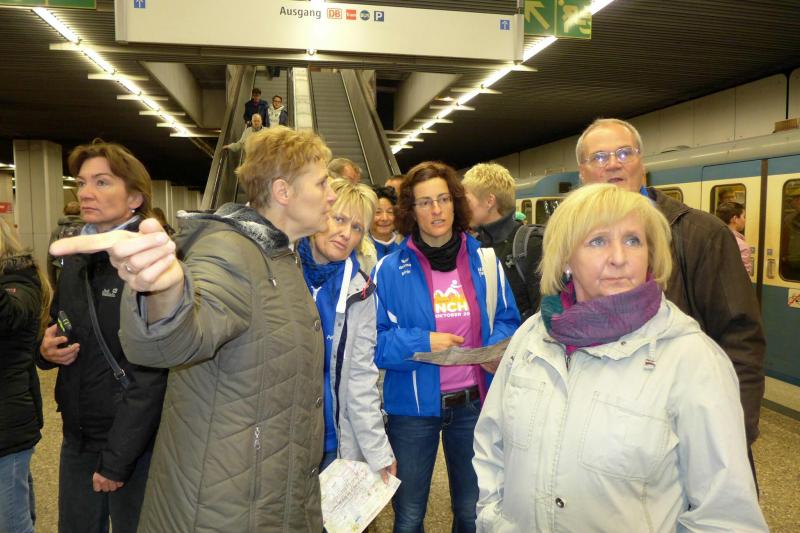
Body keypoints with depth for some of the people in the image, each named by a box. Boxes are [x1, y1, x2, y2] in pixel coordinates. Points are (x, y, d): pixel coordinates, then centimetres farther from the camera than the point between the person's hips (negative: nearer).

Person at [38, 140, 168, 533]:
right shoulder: (75, 258, 5)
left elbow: (152, 372, -19)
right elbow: (57, 331, 18)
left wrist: (116, 459, -17)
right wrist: (47, 349, -5)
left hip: (133, 442, -6)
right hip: (77, 435, 6)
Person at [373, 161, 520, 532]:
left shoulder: (486, 262, -1)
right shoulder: (390, 269, -8)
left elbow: (507, 322, 5)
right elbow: (372, 341, -8)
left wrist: (498, 349, -15)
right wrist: (421, 343, -22)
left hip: (473, 403, 2)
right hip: (413, 405, -2)